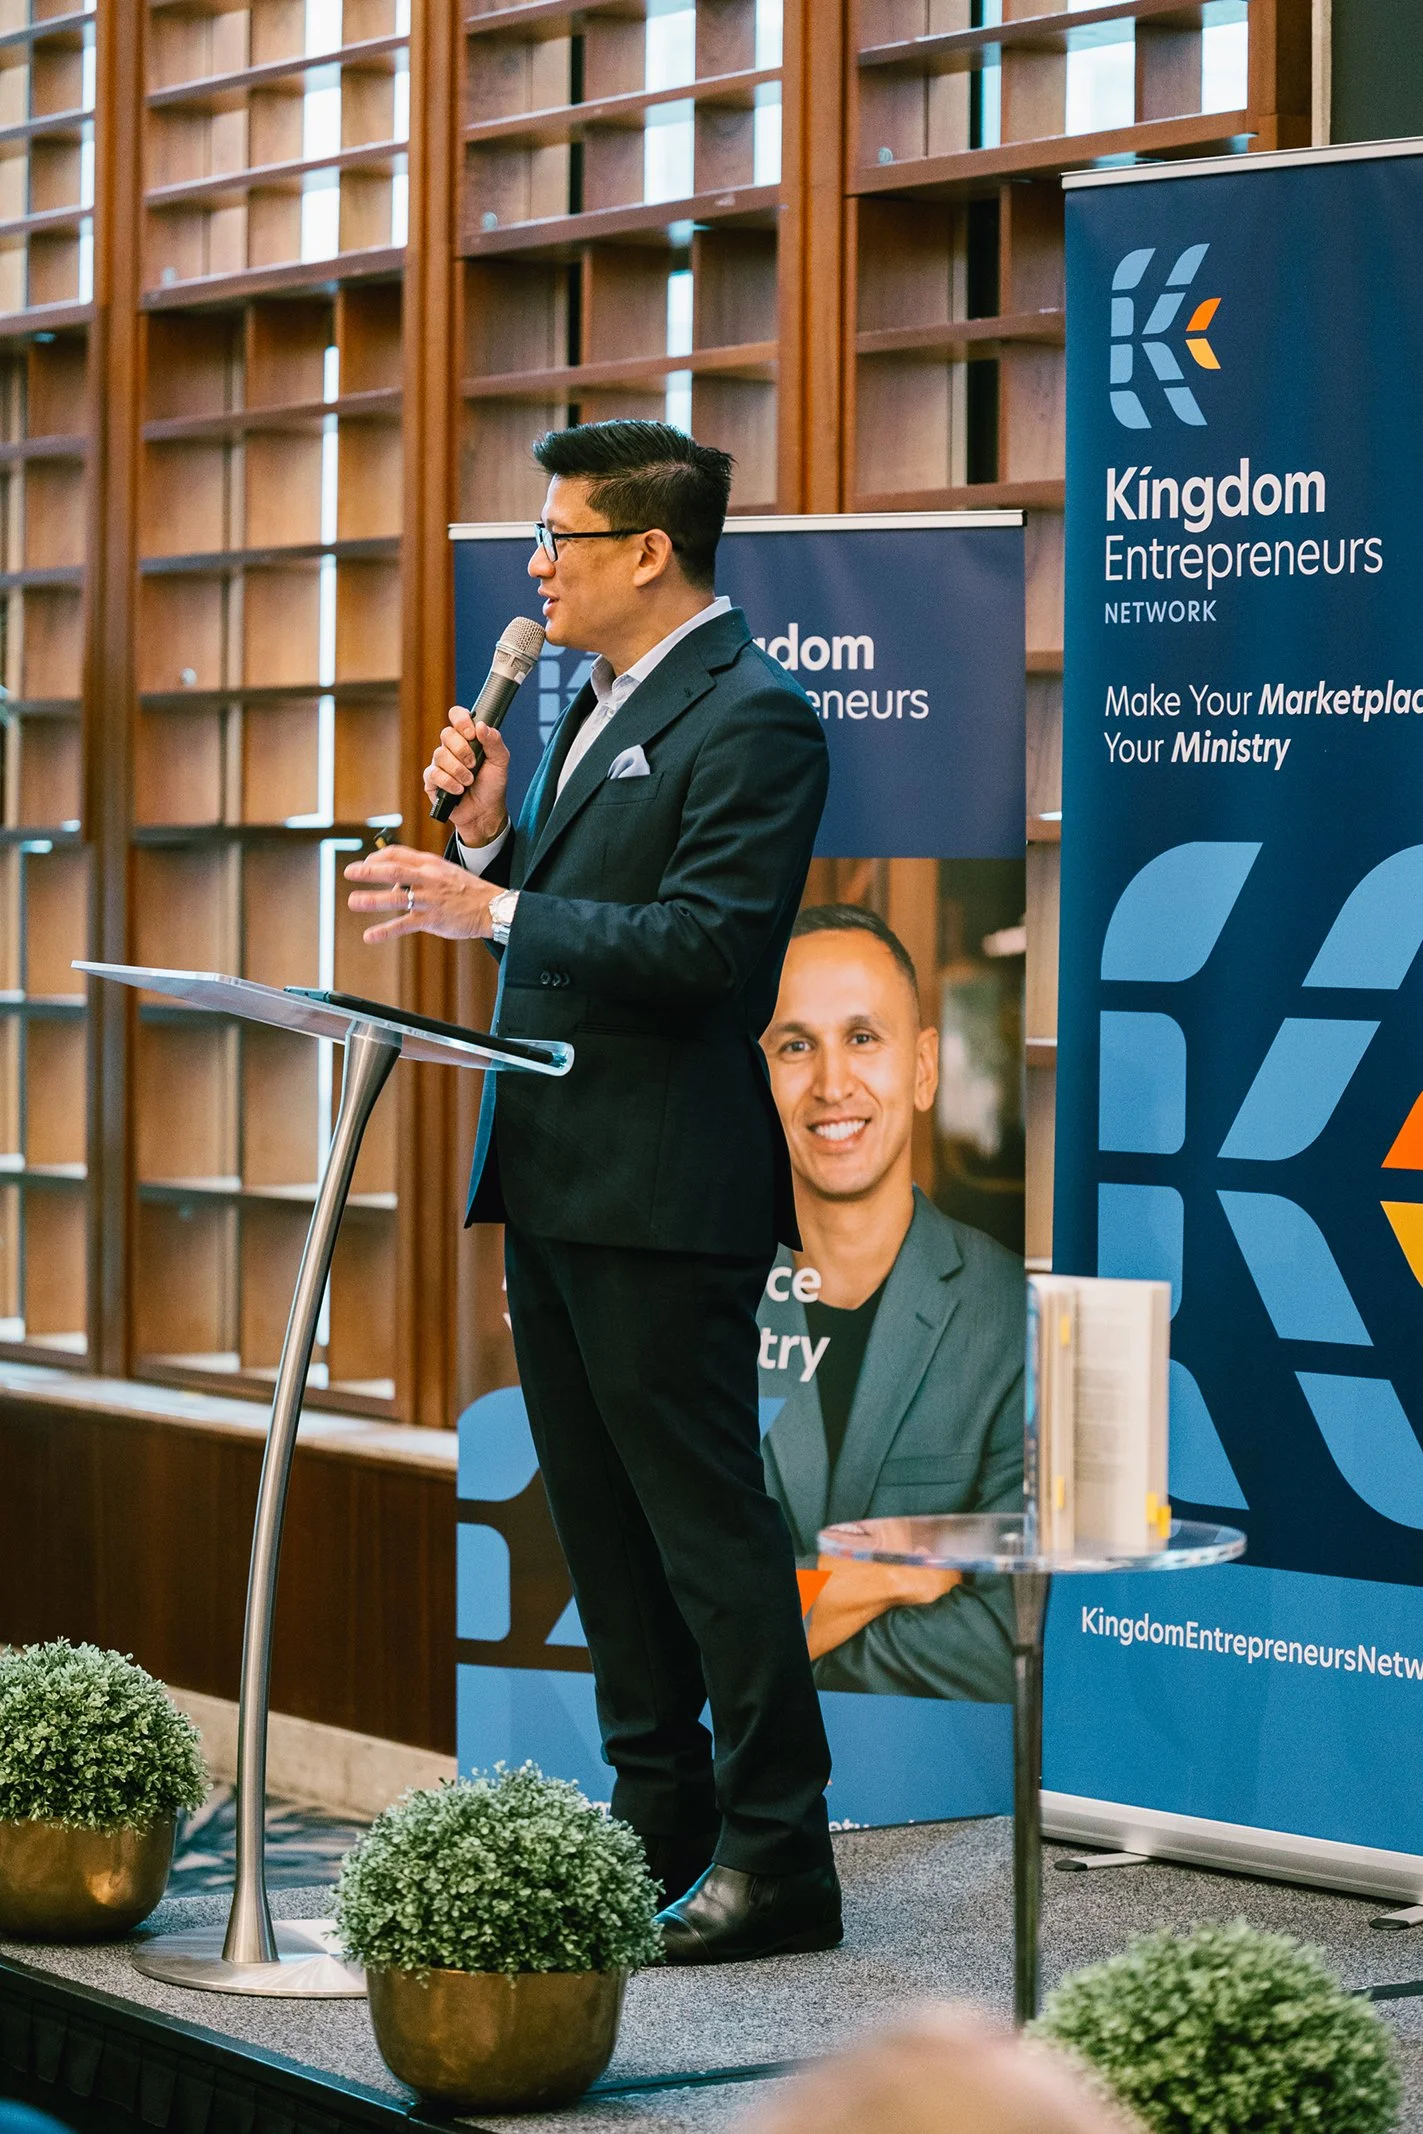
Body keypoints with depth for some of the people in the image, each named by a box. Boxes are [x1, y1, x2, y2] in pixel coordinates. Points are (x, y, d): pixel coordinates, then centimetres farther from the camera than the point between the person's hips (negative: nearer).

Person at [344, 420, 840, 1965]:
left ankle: (778, 1854, 0)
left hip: (663, 1194, -10)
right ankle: (657, 1817, 24)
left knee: (704, 1512, -6)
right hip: (555, 1175, 10)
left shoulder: (753, 720, -13)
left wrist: (493, 908, -22)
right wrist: (488, 837, 3)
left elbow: (701, 945, -22)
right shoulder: (598, 706, 17)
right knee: (598, 1517, 14)